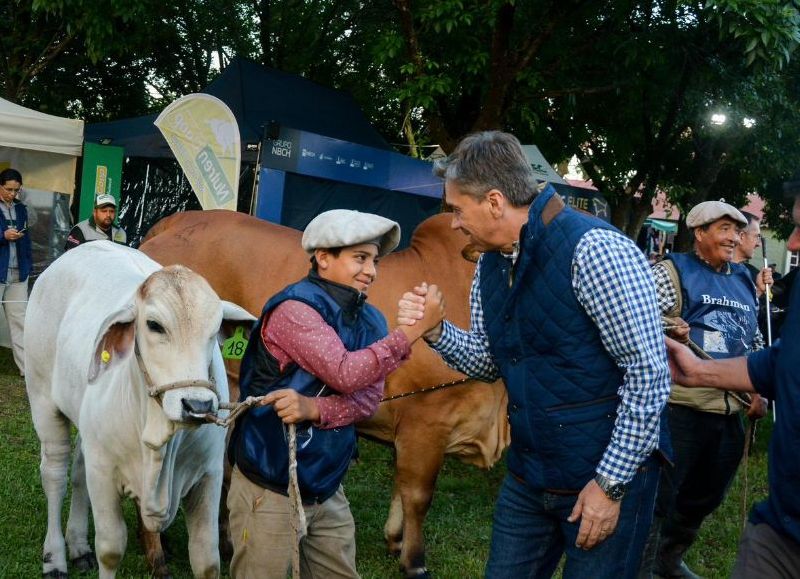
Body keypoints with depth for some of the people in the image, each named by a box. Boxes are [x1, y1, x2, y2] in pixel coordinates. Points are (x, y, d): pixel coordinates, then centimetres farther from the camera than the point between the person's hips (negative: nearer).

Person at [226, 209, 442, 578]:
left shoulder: (369, 322, 5)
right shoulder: (295, 308, -17)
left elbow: (369, 398, -6)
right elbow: (345, 374, -27)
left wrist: (313, 408, -23)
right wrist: (411, 331, -29)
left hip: (327, 490, 7)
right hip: (268, 490, -7)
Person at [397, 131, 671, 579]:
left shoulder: (595, 251, -21)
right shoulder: (490, 265, 4)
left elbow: (649, 373, -20)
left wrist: (610, 484, -17)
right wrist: (434, 329, -5)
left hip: (608, 477, -7)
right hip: (527, 479, 7)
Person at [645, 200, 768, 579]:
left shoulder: (744, 281, 16)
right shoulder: (673, 271, -5)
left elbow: (756, 343, 24)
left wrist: (760, 392, 15)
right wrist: (665, 331, -31)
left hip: (729, 411, 7)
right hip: (679, 407, -7)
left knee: (703, 498, 19)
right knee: (657, 495, -1)